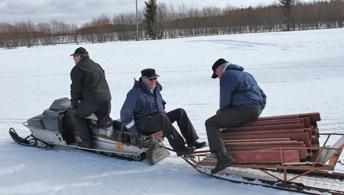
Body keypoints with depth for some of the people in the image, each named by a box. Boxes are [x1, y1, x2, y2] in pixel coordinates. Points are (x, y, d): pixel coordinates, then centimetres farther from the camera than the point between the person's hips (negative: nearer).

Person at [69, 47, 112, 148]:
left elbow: (76, 88, -3)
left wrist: (74, 103, 12)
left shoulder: (77, 69, -1)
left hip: (92, 100, -7)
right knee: (103, 122, 27)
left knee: (77, 116, 11)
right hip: (107, 99, 7)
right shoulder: (97, 66, 23)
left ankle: (87, 142, 4)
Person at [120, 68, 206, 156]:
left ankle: (192, 141, -14)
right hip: (143, 124, -8)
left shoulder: (155, 89, 10)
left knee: (180, 112, -8)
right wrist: (135, 133, -17)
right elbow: (125, 114, -16)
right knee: (162, 117, -37)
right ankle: (179, 148, -38)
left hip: (159, 120, 8)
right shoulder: (136, 93, -14)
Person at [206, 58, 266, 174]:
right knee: (227, 119, 32)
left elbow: (225, 99, -7)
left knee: (211, 123, -6)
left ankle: (223, 157, -22)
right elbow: (262, 96, 28)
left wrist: (221, 110, 13)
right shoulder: (246, 75, 28)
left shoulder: (227, 75, 0)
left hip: (244, 110, -10)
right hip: (256, 110, 10)